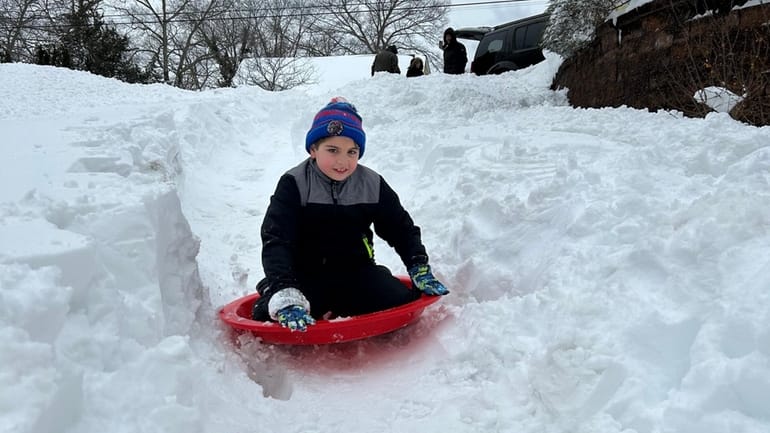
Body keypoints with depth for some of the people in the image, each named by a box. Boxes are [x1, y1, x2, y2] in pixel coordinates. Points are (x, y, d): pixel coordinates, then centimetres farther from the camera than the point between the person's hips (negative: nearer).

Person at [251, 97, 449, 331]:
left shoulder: (373, 185, 0)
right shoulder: (294, 185, -10)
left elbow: (402, 229, 10)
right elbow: (275, 241, -20)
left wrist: (420, 270, -6)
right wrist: (284, 291, -36)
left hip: (356, 272, 3)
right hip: (305, 274, -3)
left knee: (405, 303, -20)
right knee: (267, 315, -30)